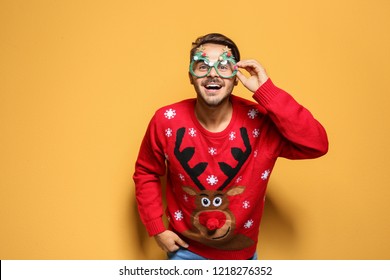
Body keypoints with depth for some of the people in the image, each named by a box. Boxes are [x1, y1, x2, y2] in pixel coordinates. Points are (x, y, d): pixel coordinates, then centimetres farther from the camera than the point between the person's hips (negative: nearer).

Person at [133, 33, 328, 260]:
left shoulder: (260, 121, -20)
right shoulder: (167, 121, -17)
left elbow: (317, 145, -32)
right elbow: (146, 173, -2)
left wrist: (266, 91, -33)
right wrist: (157, 228, -7)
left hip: (240, 252, 1)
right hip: (185, 250, 0)